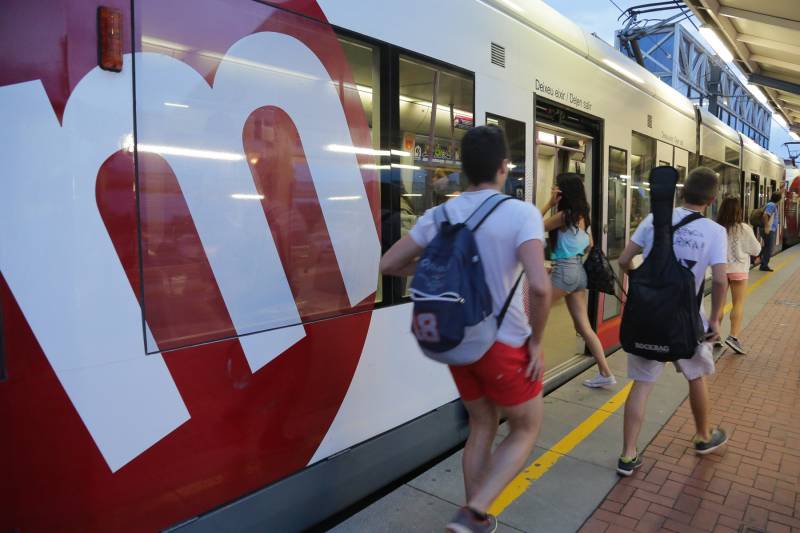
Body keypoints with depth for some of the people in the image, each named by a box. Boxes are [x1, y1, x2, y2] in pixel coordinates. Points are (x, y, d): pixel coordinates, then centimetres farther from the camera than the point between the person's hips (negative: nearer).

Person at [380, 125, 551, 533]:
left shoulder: (440, 215, -1)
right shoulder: (521, 213, -15)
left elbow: (389, 264, 3)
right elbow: (540, 286, -26)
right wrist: (536, 341, -11)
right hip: (505, 344, -5)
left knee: (481, 428, 23)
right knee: (525, 430, 17)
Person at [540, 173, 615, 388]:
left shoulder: (564, 215, -12)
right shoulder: (581, 215, 12)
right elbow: (589, 244, 22)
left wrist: (549, 203, -4)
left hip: (564, 270, -9)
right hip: (578, 271, 9)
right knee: (584, 326, 10)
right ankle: (605, 373, 13)